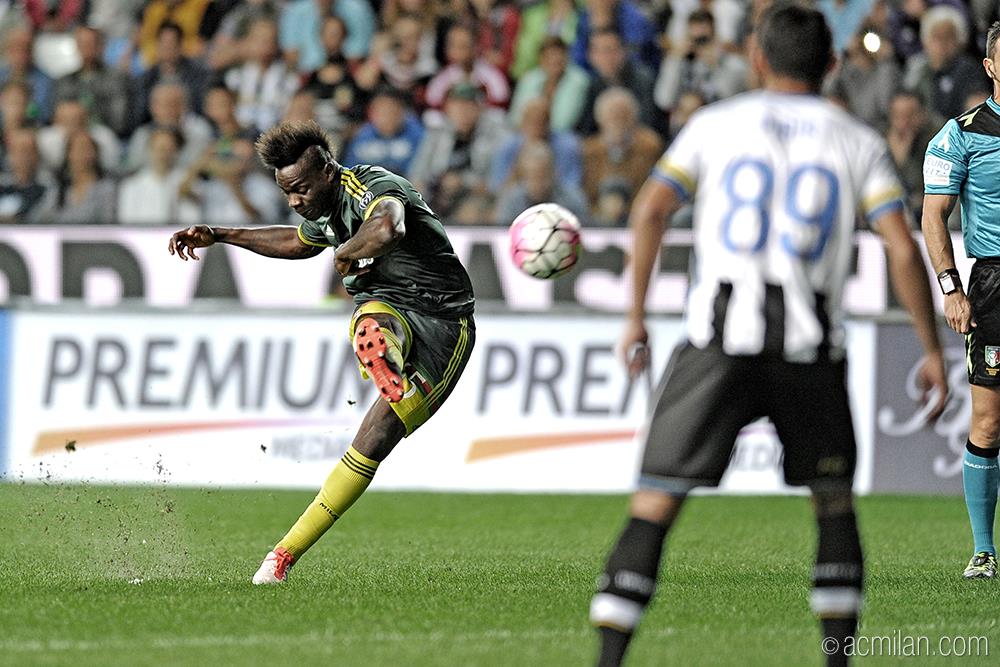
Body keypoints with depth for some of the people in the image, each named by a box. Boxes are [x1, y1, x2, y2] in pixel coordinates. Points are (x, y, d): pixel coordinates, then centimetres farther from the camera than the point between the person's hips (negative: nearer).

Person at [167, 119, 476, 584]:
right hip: (386, 307, 6)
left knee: (373, 441, -15)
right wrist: (220, 236, 34)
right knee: (371, 330, -37)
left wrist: (346, 251, -25)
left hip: (442, 323, -6)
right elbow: (298, 242, 38)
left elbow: (388, 230, -47)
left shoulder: (373, 187, -19)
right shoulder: (326, 212, 11)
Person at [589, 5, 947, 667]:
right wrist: (933, 352, 5)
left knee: (656, 505, -1)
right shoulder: (858, 142, 10)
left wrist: (636, 316, 5)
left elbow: (650, 211, -2)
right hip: (811, 343, 1)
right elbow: (903, 249, -1)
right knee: (834, 499, 21)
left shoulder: (716, 124, 10)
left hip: (722, 339, -1)